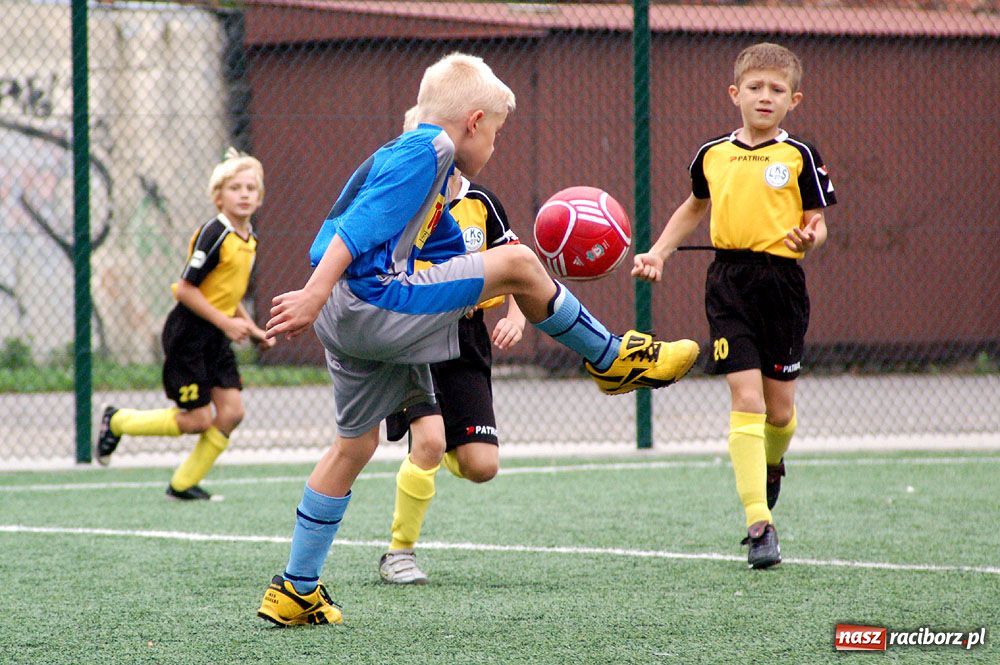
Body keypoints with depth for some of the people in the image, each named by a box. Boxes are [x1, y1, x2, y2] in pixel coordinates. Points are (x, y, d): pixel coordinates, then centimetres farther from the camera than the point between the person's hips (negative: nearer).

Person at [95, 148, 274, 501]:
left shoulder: (248, 240, 8)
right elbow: (185, 289, -20)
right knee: (197, 419, -6)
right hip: (188, 334, -8)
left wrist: (252, 330, 12)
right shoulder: (213, 234, -19)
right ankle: (117, 421, 15)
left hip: (216, 337, 8)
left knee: (231, 411, -2)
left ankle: (183, 484, 11)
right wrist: (226, 323, -19)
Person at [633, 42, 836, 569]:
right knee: (746, 399, -11)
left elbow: (817, 223, 1)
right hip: (728, 282, 1)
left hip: (782, 281, -1)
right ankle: (759, 525, -13)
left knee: (779, 407, 8)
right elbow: (695, 207, 26)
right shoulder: (712, 155, 8)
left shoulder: (800, 156, -1)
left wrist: (810, 238, -22)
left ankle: (771, 463, 46)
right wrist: (658, 253, 18)